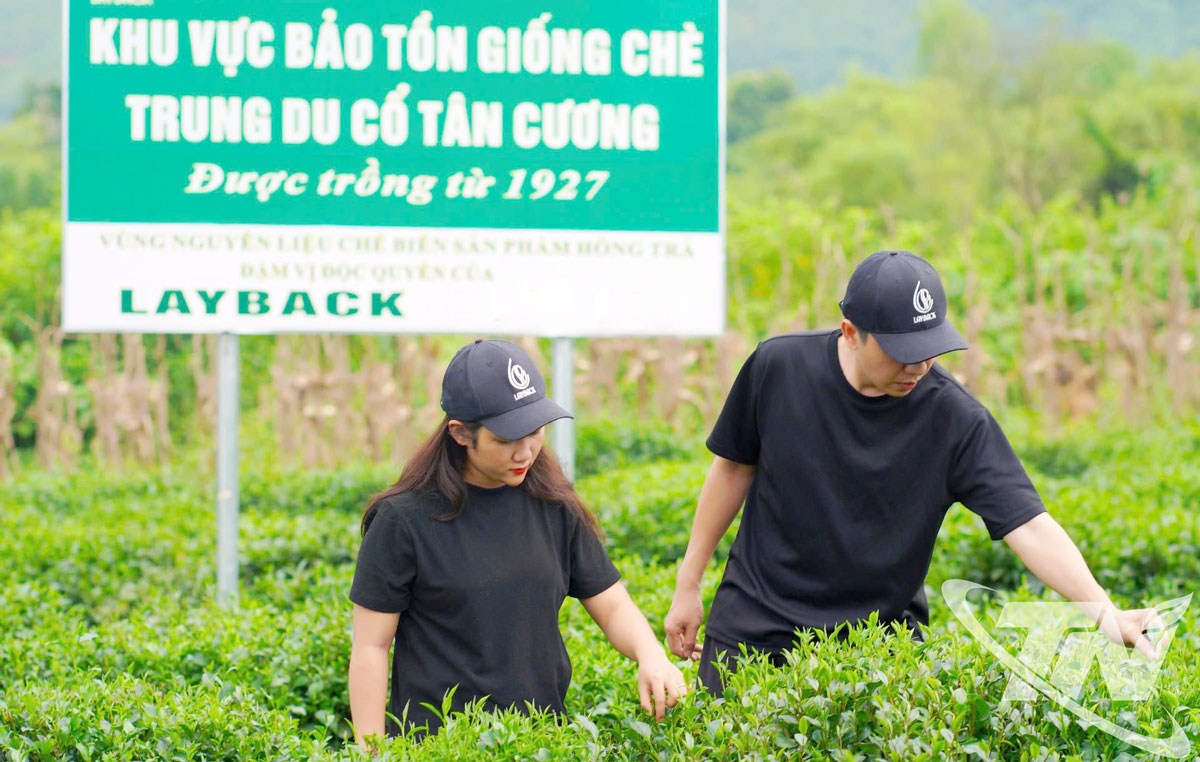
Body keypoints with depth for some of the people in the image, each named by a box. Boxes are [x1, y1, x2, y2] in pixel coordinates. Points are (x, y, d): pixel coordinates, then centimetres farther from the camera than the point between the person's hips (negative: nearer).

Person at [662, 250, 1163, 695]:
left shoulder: (956, 419, -16)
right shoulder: (778, 367, -11)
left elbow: (1028, 526, -20)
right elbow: (735, 466, 4)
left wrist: (1102, 612, -34)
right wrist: (688, 586, 9)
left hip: (880, 643, -1)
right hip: (755, 626, 1)